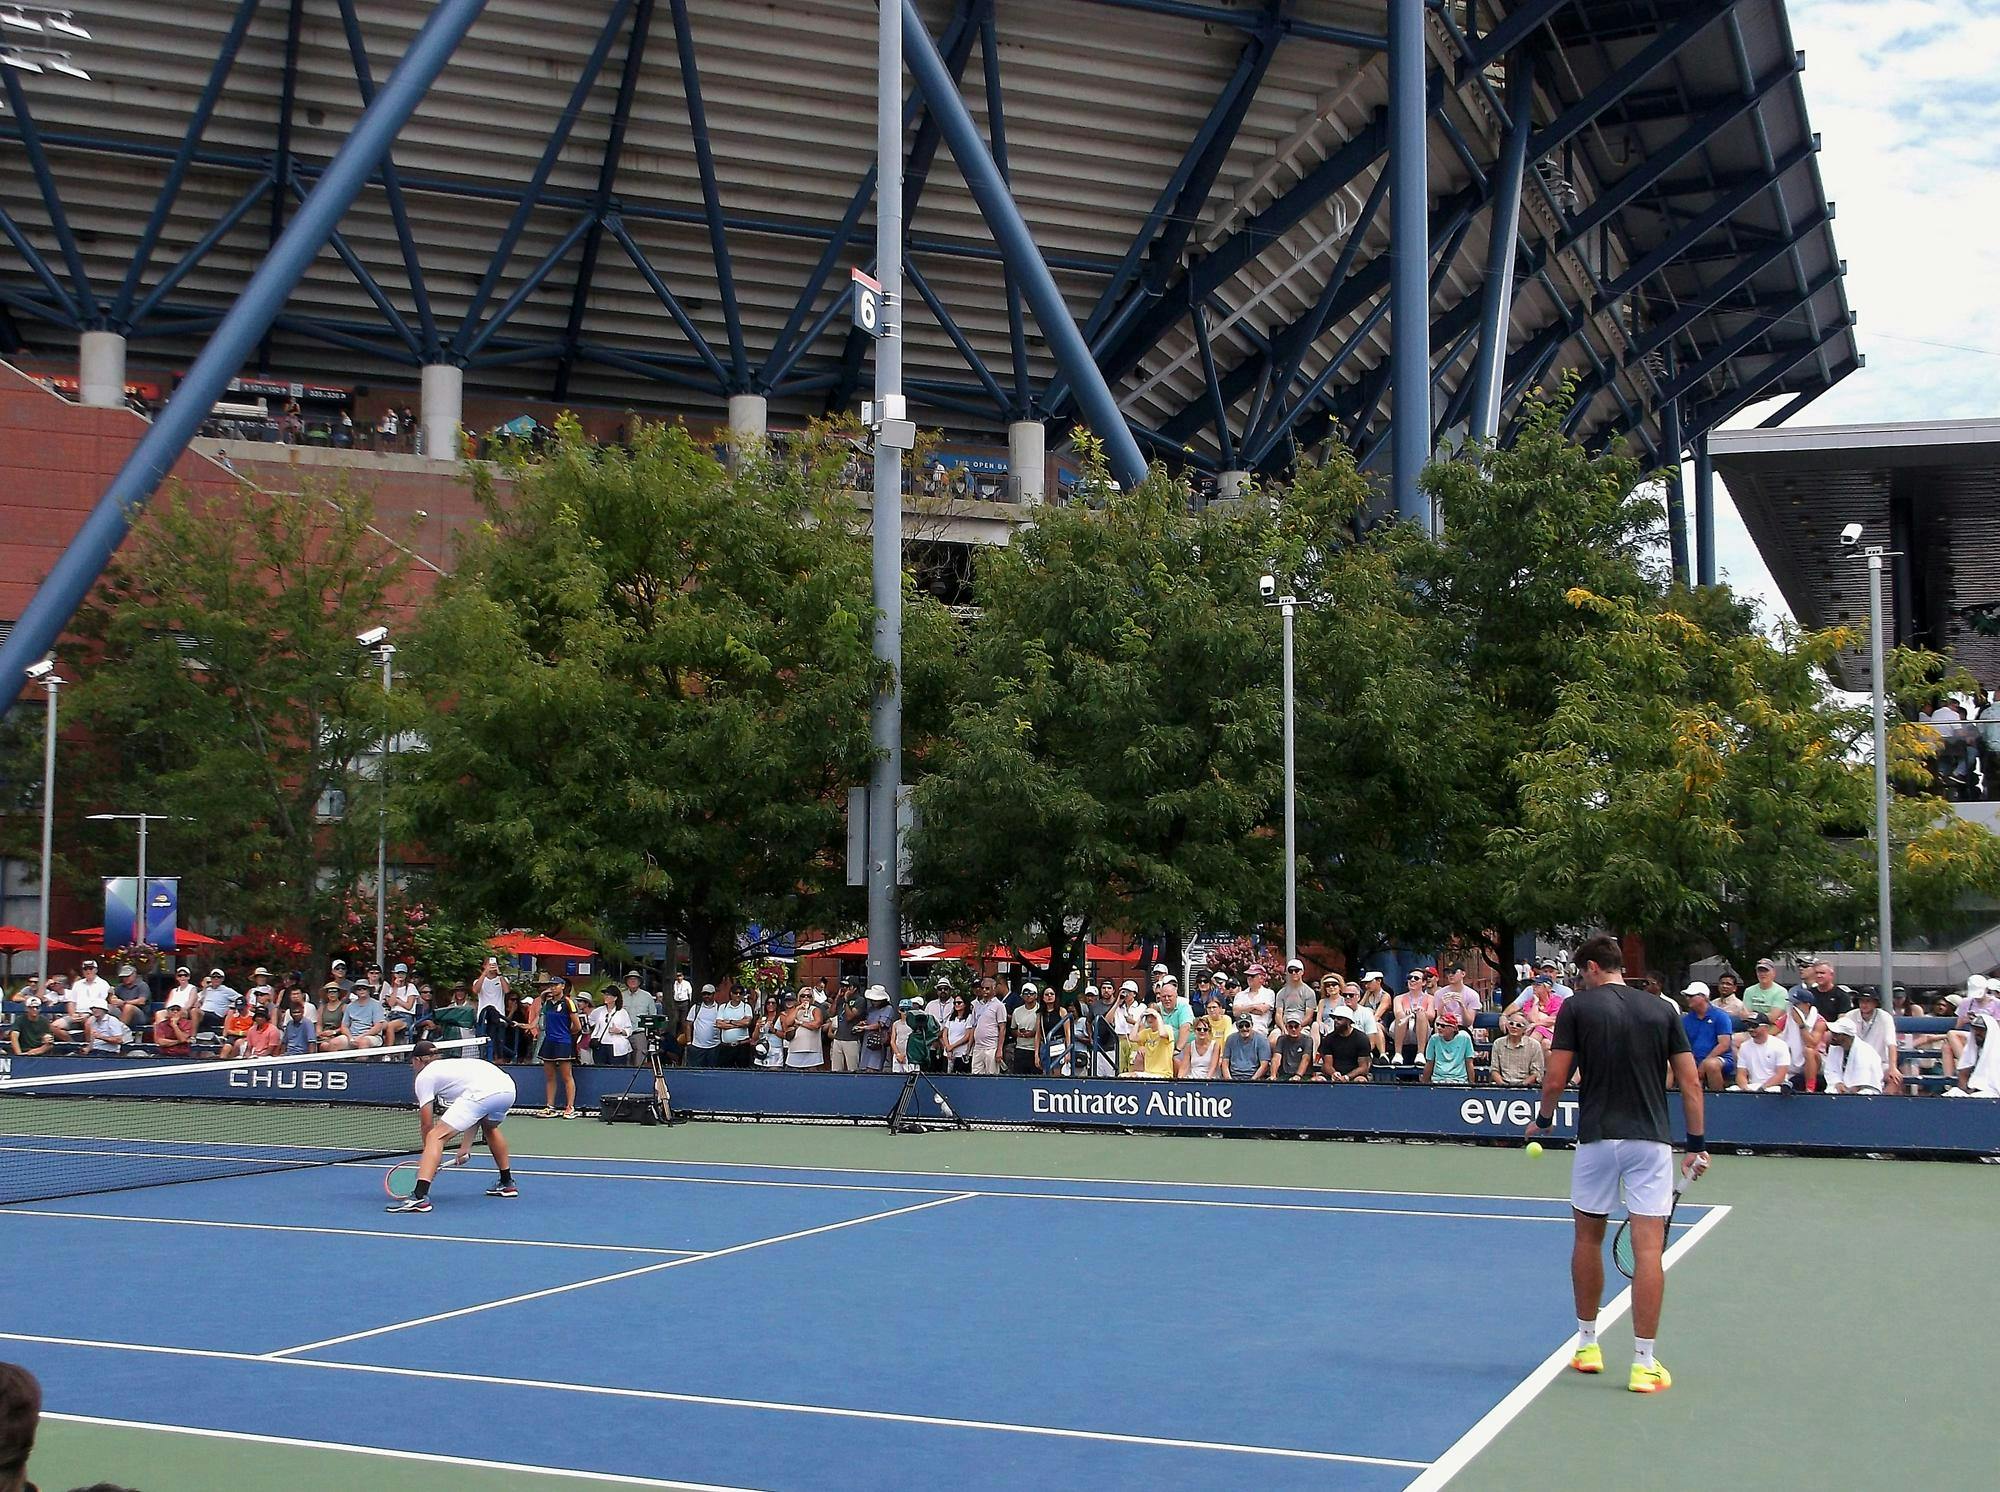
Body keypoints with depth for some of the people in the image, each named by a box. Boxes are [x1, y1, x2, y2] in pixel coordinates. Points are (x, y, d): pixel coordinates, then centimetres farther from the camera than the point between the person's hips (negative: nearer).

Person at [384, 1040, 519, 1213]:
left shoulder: (424, 1077, 15)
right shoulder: (451, 1064, 36)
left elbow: (426, 1124, 14)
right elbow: (476, 1114, 37)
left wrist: (432, 1158, 26)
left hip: (482, 1093, -8)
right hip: (508, 1087, 8)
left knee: (435, 1137, -5)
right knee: (489, 1127, 39)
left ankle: (419, 1196, -21)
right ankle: (507, 1184, 48)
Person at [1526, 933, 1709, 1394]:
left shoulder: (1577, 1007, -1)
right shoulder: (1662, 1011, 8)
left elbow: (1556, 1080, -3)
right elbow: (1691, 1084, 4)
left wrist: (1543, 1120, 15)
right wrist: (1697, 1144, 10)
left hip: (1597, 1138, -1)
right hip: (1651, 1140, 1)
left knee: (1588, 1239, 18)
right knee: (1648, 1250, -2)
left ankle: (1587, 1343, 27)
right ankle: (1644, 1363, -3)